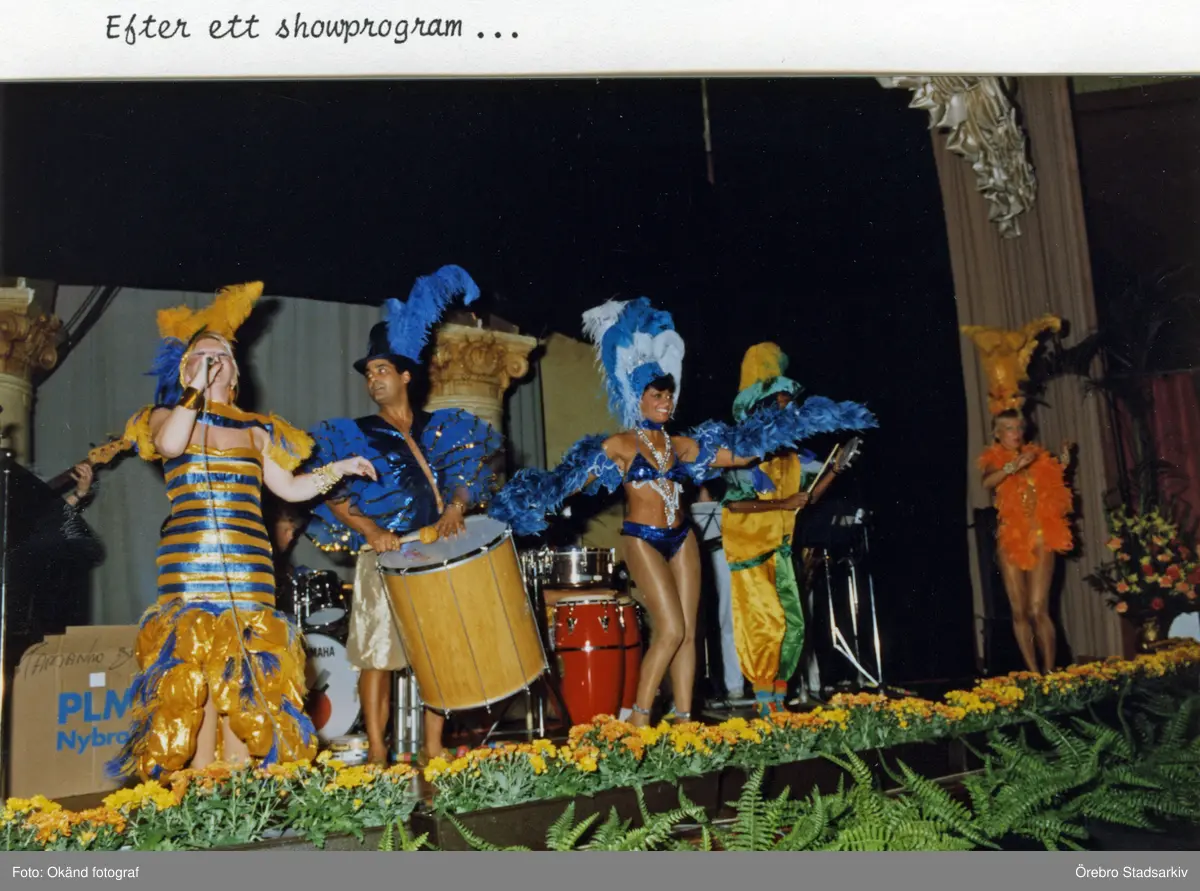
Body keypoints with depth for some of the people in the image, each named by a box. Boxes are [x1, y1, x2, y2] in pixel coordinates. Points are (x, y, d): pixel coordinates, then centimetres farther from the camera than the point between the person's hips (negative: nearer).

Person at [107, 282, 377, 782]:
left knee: (243, 672, -2)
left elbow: (288, 487, 19)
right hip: (189, 559, -2)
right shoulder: (168, 416, 11)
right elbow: (170, 445, -13)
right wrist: (196, 389, -7)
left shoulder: (254, 429, 18)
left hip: (248, 562, 3)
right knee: (193, 665, -9)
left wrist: (339, 469, 13)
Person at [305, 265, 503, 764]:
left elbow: (465, 474, 8)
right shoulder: (354, 435, 6)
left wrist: (454, 508, -11)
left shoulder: (441, 428, 12)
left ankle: (434, 749, 9)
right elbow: (333, 495, -2)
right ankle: (377, 753, 0)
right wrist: (370, 530, -16)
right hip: (384, 556, -2)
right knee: (376, 653, -5)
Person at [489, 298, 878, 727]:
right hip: (643, 541, -6)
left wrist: (771, 432, 9)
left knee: (688, 632, 3)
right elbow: (576, 479, -13)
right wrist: (536, 494, -28)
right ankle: (639, 718, 2)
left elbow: (740, 455, 13)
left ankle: (684, 718, 10)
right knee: (670, 630, -11)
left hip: (681, 538, 6)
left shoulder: (681, 445, 9)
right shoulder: (619, 445, -5)